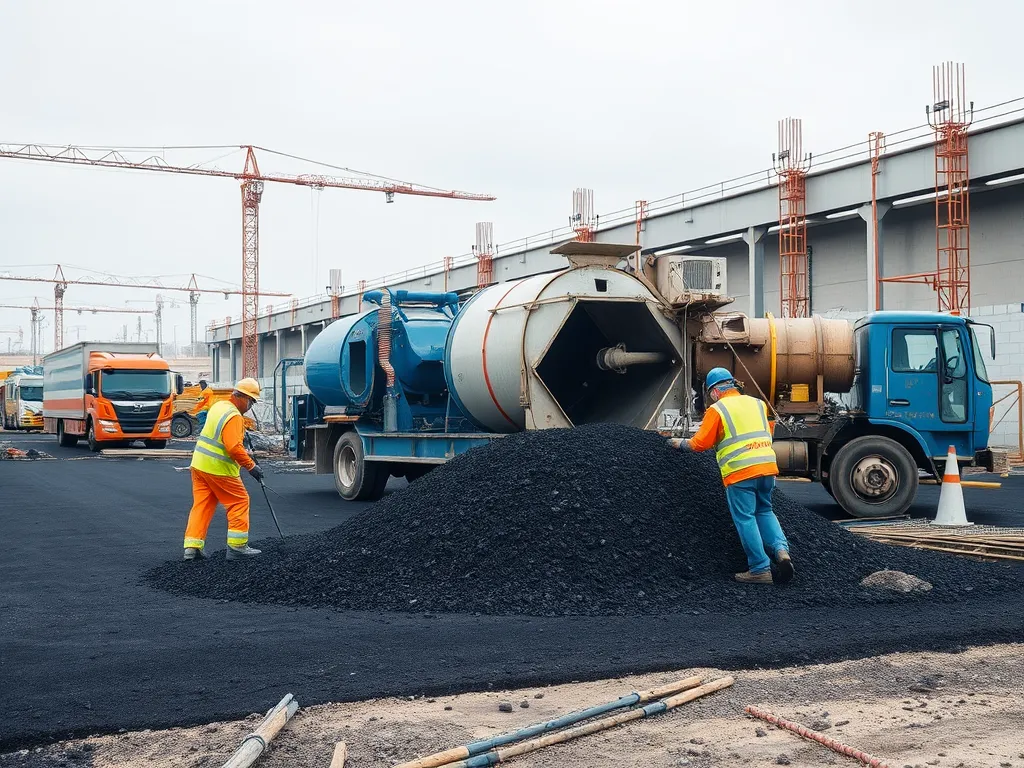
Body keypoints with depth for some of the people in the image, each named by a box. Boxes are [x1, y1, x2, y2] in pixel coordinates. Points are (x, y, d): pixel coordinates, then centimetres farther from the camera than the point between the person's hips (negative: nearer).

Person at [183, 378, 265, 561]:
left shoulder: (218, 406, 11)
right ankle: (237, 547, 5)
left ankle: (192, 547, 6)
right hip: (218, 469, -9)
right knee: (239, 502, 4)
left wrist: (244, 453, 25)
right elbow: (234, 448, -26)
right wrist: (251, 465, -19)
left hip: (199, 464, 9)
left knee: (201, 505, 10)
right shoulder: (234, 416, -19)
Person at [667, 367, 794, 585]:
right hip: (767, 467, 6)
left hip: (740, 472, -5)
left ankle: (760, 569, 1)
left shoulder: (717, 409, -1)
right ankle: (781, 549, -1)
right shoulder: (757, 403, 15)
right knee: (764, 511, 20)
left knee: (745, 519, 1)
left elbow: (700, 443, -1)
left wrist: (681, 444, 18)